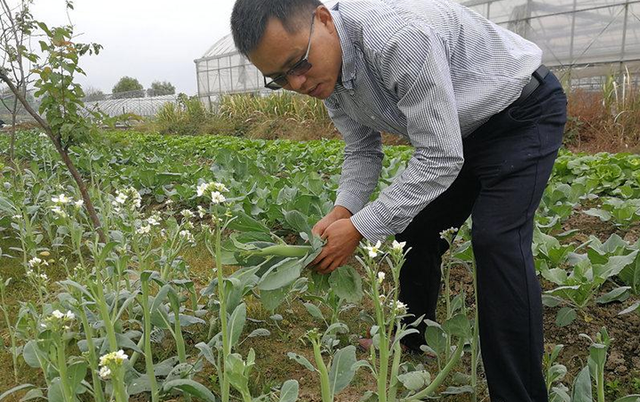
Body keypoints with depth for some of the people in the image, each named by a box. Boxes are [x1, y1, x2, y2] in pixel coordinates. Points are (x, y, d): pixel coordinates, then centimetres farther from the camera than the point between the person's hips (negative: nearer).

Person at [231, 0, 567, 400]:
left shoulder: (399, 36, -38)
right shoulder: (324, 70, -10)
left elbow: (441, 158, -35)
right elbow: (363, 150, 1)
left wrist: (361, 227, -31)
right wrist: (343, 210, -17)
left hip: (524, 111, -7)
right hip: (463, 127, 8)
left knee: (497, 238, -22)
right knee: (413, 223, 8)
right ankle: (414, 342, 29)